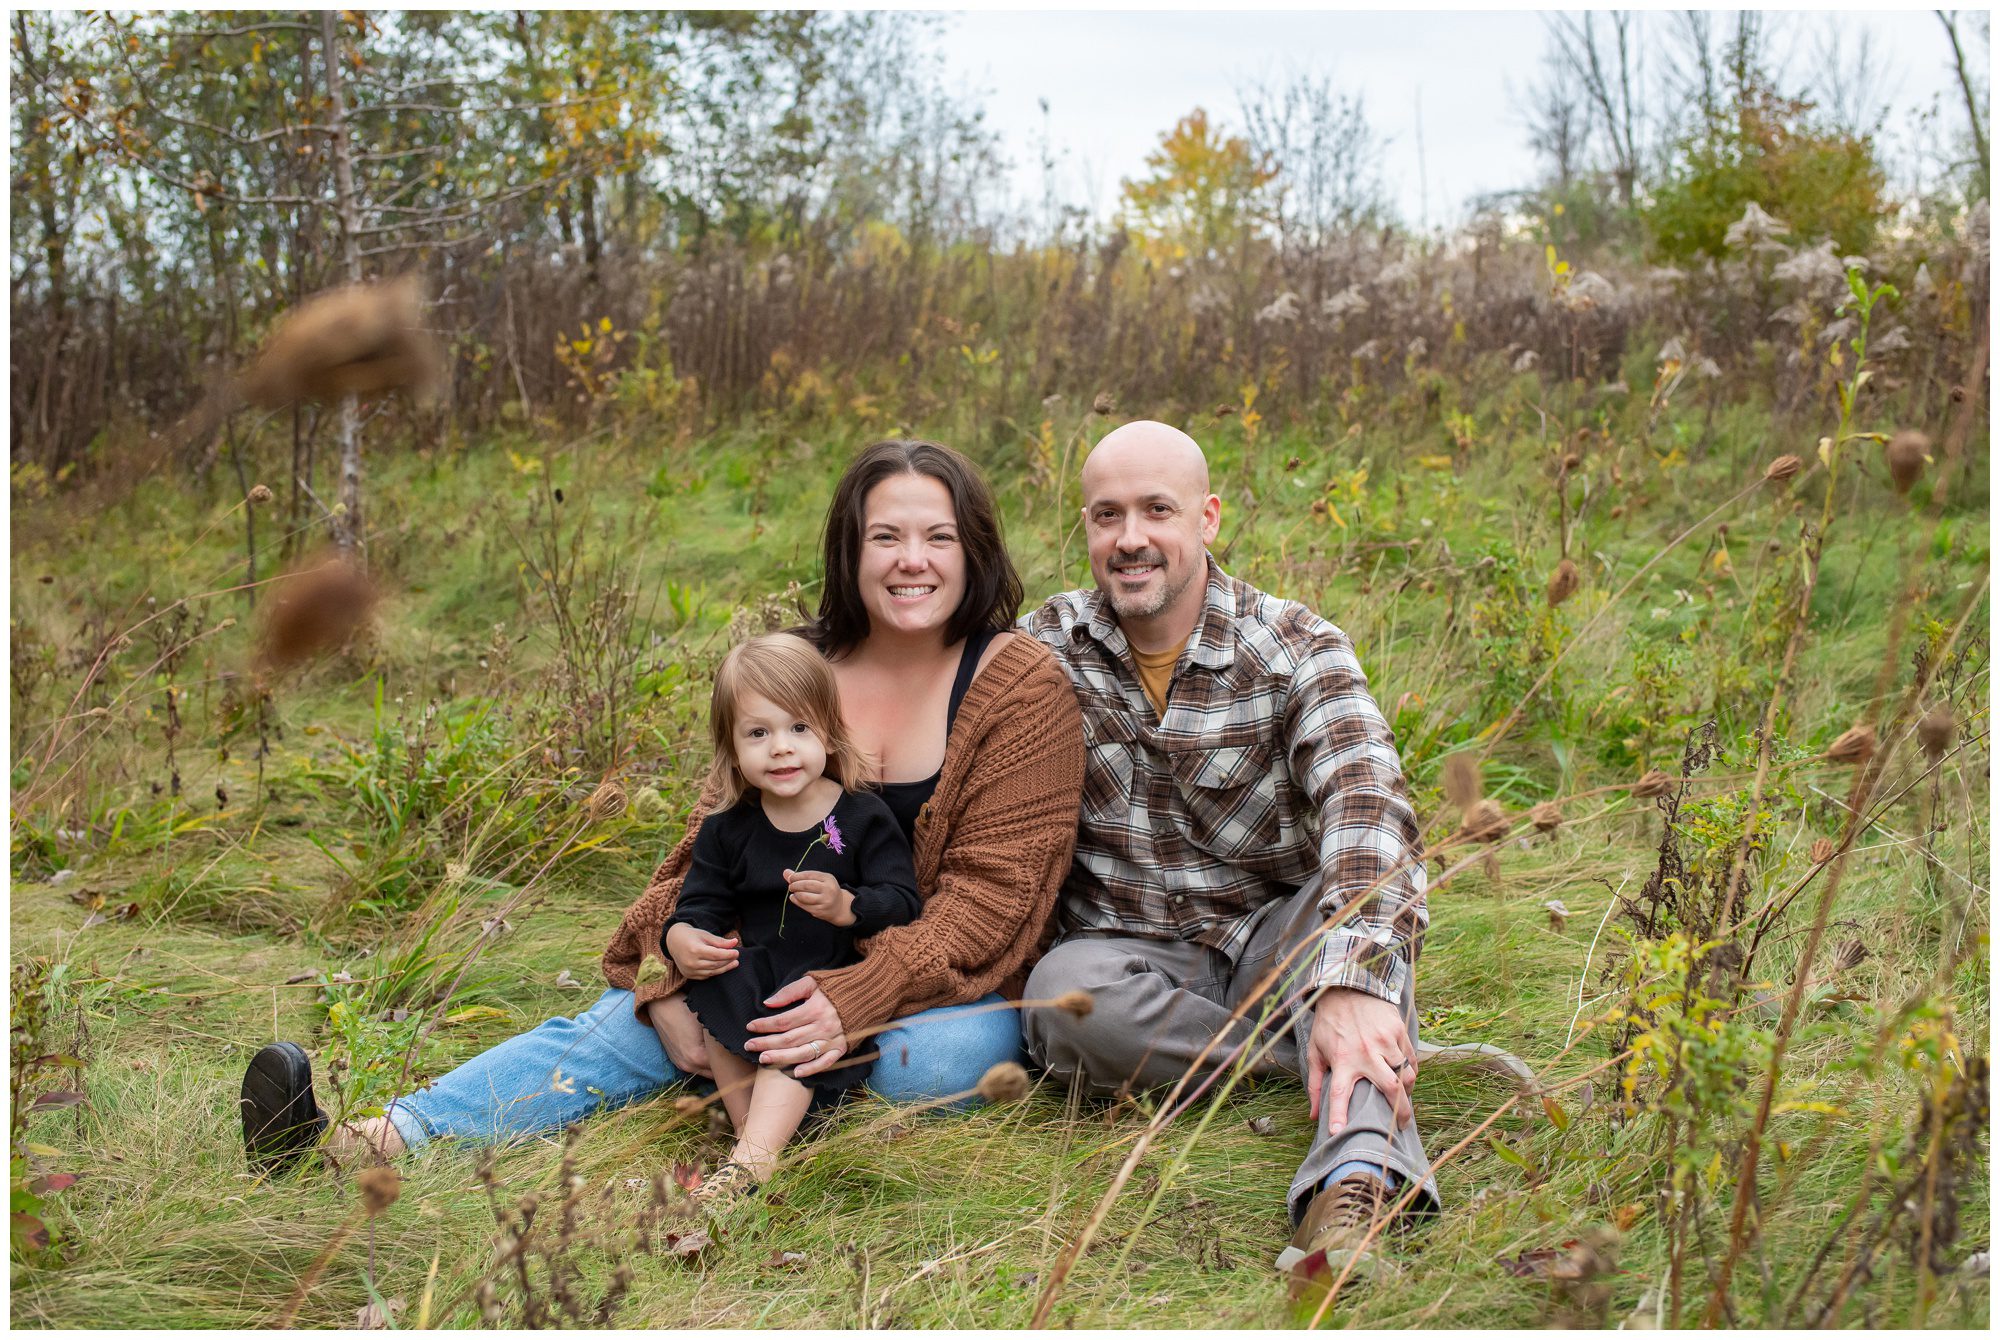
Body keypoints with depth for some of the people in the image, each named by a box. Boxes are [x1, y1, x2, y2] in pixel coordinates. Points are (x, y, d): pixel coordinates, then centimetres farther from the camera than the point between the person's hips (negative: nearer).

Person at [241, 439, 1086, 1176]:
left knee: (939, 1058, -37)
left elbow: (994, 887, -15)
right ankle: (391, 1138, -36)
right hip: (797, 971, 3)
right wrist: (667, 992, -19)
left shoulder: (1024, 688, -10)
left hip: (947, 987, -2)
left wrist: (853, 1004, -29)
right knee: (625, 1022, -22)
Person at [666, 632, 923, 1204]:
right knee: (716, 986, -27)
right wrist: (681, 938, -16)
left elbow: (904, 903, -9)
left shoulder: (863, 817, -4)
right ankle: (759, 1130, -24)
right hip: (760, 969, 4)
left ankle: (750, 1160, -42)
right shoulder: (727, 829, 6)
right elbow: (701, 903, 8)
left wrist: (847, 906, -29)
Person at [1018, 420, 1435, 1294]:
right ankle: (1374, 1072, -21)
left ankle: (1357, 1172, -52)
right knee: (1067, 991, -33)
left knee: (1355, 887, -32)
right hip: (1132, 954, 1)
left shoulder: (1297, 651, -10)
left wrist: (1354, 984, -47)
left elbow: (1367, 808, -29)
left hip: (1277, 940, -1)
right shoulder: (1044, 651, -1)